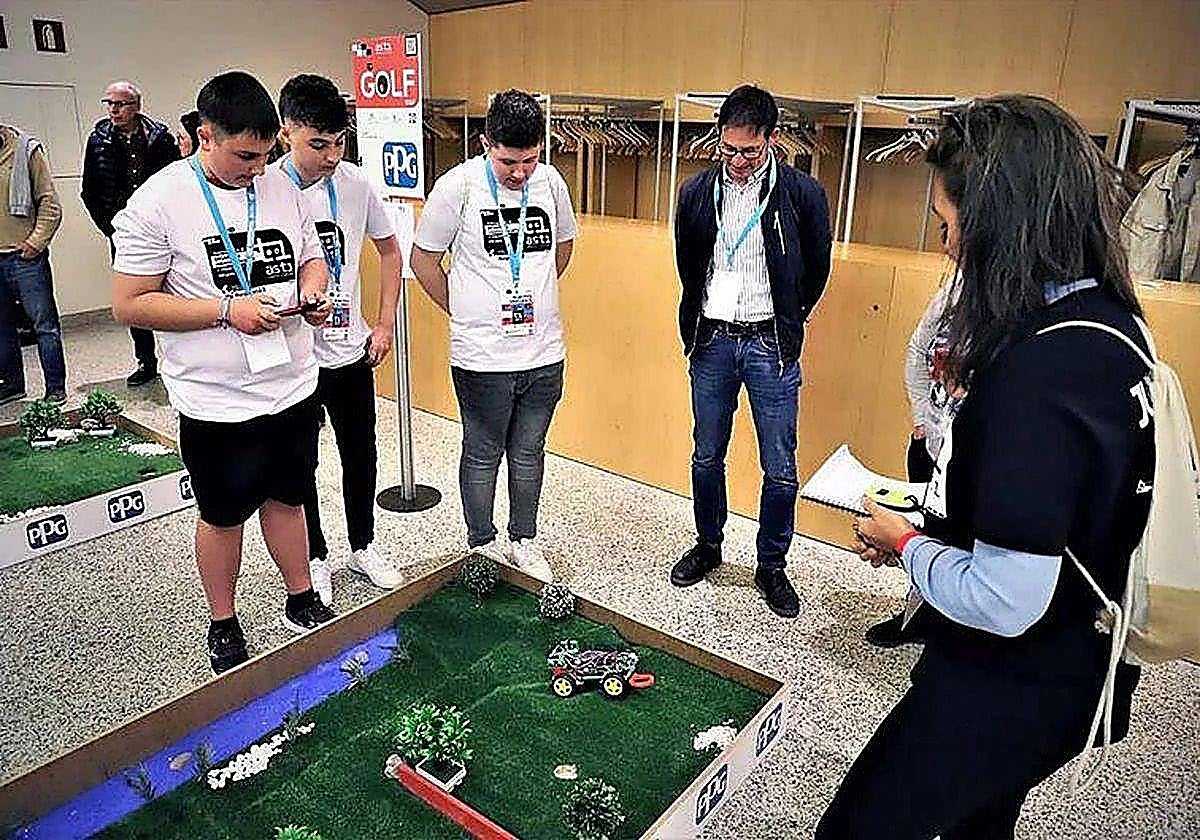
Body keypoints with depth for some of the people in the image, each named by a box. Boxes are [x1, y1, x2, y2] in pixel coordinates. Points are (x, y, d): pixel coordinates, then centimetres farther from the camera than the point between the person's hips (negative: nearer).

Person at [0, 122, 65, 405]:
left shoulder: (25, 150, -1)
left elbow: (49, 202, -3)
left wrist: (36, 241, -11)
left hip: (24, 255, -4)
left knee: (45, 323, -1)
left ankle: (56, 389, 6)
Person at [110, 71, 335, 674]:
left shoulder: (281, 186, 4)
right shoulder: (158, 202, -12)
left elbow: (311, 258, 15)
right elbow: (129, 305, -12)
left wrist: (312, 291, -8)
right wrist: (227, 311, -22)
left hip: (293, 387, 5)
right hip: (217, 403, -4)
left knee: (287, 497, 20)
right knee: (223, 515, 13)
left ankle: (302, 603, 38)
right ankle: (223, 627, 34)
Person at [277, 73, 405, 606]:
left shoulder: (355, 183, -4)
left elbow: (389, 250, 10)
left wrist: (386, 322, 5)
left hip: (352, 350, 3)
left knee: (361, 456, 16)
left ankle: (362, 547, 37)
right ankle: (315, 559, 32)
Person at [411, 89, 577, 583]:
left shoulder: (550, 181, 2)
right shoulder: (457, 186, -10)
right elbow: (423, 259, -1)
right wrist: (462, 311, 2)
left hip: (543, 353, 4)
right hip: (482, 356, -4)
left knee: (529, 453, 16)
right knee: (482, 455, 11)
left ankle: (524, 541, 34)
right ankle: (481, 545, 29)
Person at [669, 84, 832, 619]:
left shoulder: (803, 195, -8)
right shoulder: (697, 193, 1)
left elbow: (817, 270, 5)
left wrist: (786, 323, 11)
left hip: (770, 345, -2)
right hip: (712, 340, 3)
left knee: (780, 469, 2)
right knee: (706, 457, 13)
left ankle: (772, 568, 21)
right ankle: (708, 546, 34)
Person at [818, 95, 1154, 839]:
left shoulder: (1039, 370, -30)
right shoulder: (1108, 321, 0)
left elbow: (1002, 603, -30)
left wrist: (907, 544, -12)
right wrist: (933, 530, 6)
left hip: (1013, 688, -9)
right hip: (1074, 669, 9)